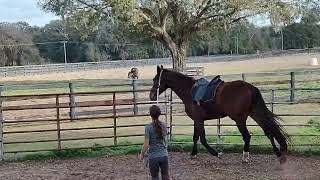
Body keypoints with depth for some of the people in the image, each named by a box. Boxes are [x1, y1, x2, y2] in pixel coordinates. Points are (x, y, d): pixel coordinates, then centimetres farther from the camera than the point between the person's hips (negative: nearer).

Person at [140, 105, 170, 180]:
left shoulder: (148, 128, -15)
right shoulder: (164, 126, 0)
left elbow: (146, 144, -16)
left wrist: (142, 154, 1)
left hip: (153, 157, -3)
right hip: (164, 155, 3)